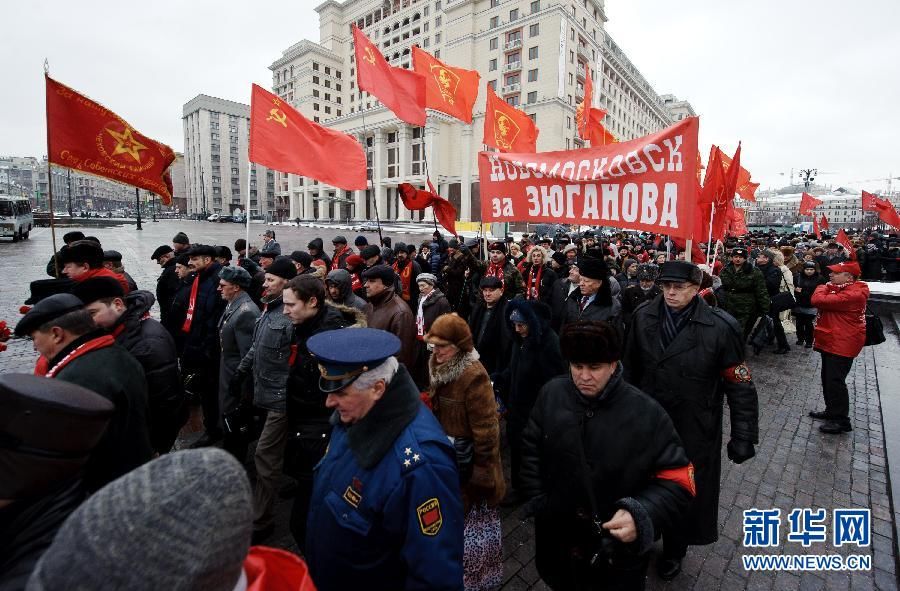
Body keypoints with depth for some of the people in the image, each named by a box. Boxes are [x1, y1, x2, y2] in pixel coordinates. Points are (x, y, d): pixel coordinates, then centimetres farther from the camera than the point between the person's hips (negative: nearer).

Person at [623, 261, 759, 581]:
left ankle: (674, 550, 47)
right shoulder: (643, 317, -10)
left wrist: (744, 436, -9)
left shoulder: (721, 327, -18)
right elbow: (629, 369, 0)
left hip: (693, 432, -2)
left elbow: (740, 387, -11)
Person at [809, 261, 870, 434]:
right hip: (831, 342, 11)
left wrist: (823, 288, -7)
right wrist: (827, 288, -13)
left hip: (841, 345, -11)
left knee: (835, 381, -5)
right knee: (828, 379, 19)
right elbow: (817, 300, 5)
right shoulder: (842, 289, 11)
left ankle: (841, 421, 6)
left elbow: (817, 300, -28)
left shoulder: (853, 294, -22)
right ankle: (832, 411, 33)